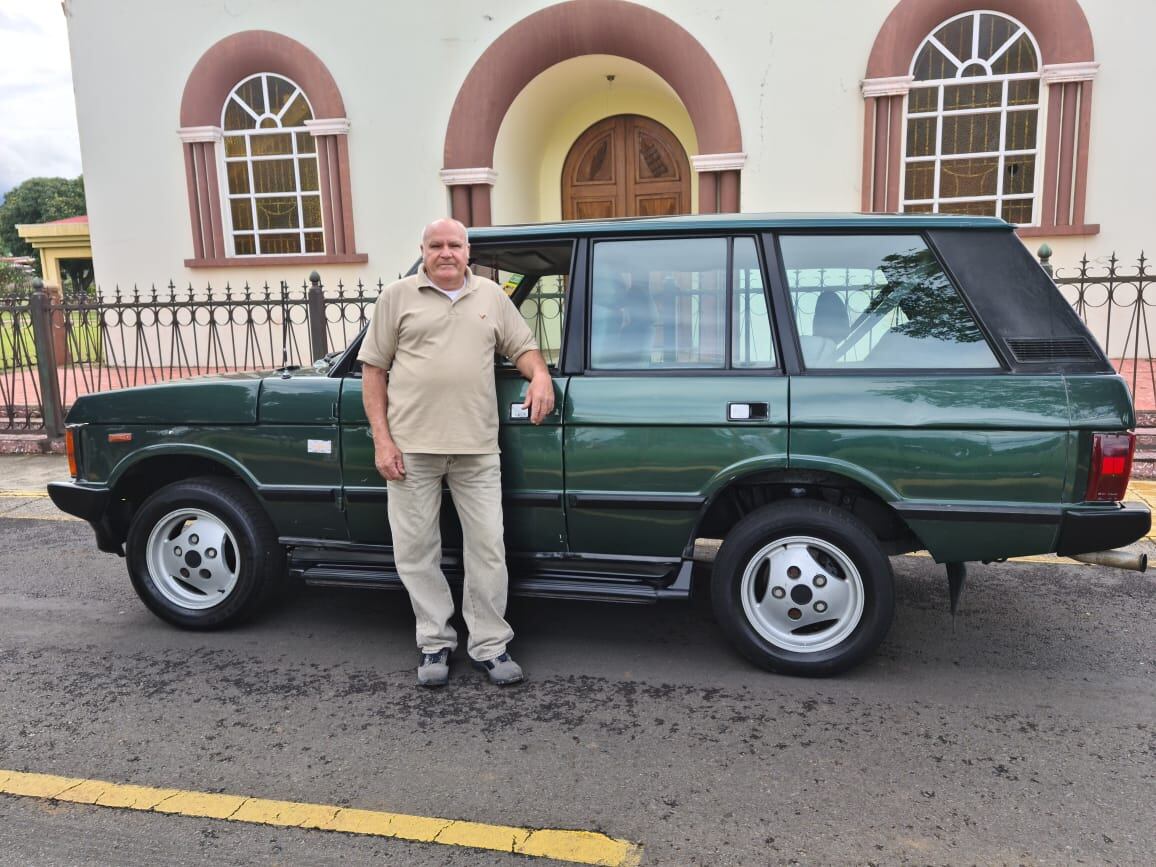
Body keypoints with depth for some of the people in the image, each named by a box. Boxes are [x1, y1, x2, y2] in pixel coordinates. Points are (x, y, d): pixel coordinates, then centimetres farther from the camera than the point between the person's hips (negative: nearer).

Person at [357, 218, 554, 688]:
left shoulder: (492, 296, 11)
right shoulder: (398, 297, 4)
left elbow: (522, 346, 18)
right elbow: (373, 369, 3)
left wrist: (540, 375, -7)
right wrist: (381, 439, -4)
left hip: (476, 446, 1)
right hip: (412, 446, -1)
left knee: (487, 547, 4)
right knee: (415, 550, 6)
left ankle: (490, 645, 18)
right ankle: (435, 642, 23)